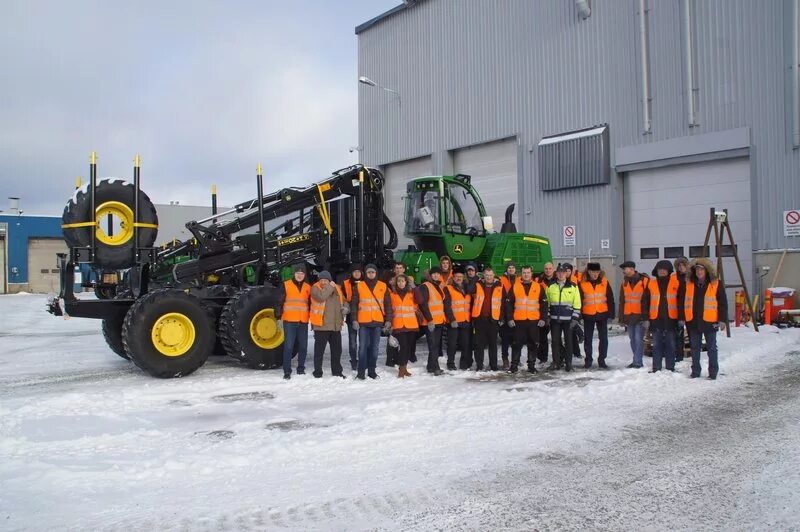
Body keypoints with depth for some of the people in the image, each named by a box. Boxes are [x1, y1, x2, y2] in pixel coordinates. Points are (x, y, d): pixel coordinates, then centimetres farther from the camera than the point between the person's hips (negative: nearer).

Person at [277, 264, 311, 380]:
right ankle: (287, 371, 0)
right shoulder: (286, 285, 2)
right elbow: (280, 302, 0)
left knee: (303, 346, 8)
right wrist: (279, 318, -5)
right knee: (288, 346, -5)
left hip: (303, 322, 4)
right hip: (289, 321, -4)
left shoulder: (308, 287, 13)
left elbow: (311, 304, 19)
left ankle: (301, 369, 20)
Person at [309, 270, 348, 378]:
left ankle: (337, 371, 25)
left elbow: (344, 301, 22)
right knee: (319, 350, 1)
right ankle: (318, 372, 11)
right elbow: (321, 297, -24)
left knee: (337, 349, 13)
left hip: (336, 325, 5)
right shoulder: (315, 288, -3)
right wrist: (330, 287, -13)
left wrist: (346, 308, 0)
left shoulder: (337, 289, 13)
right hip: (321, 325, -5)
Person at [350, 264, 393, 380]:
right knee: (363, 347, -2)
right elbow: (354, 304, 3)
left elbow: (388, 304, 8)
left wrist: (388, 320, 1)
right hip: (363, 322, -1)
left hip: (377, 322, 2)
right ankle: (361, 372, 3)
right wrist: (354, 319, -5)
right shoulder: (359, 286, 4)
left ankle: (372, 370, 15)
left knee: (374, 347, 7)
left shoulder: (383, 286, 7)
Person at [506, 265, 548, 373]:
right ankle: (514, 365, 11)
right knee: (517, 344, 3)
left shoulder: (538, 287, 5)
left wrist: (543, 318, 1)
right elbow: (509, 303, 3)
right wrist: (510, 318, -3)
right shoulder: (515, 286, 2)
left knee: (533, 344, 7)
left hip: (534, 321, 1)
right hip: (518, 321, -1)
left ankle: (531, 365, 16)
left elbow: (544, 303, 7)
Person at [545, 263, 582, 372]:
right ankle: (556, 362, 12)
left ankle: (568, 363, 10)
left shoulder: (573, 287, 2)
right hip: (554, 319, 2)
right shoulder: (550, 287, 7)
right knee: (555, 341, 3)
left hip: (568, 319, -2)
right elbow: (546, 303, 12)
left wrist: (575, 318, -5)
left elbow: (577, 304, 1)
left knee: (568, 341, 2)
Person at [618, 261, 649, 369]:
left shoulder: (644, 281, -6)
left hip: (640, 316, -6)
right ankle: (637, 360, 19)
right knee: (632, 339, 10)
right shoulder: (624, 283, 12)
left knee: (638, 339, -8)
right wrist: (622, 318, 11)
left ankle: (637, 361, -2)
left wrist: (646, 317, -12)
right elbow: (622, 301, 15)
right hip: (628, 316, 6)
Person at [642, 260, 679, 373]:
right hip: (656, 319, 1)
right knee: (656, 345, 5)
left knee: (670, 345, 7)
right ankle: (656, 368, 11)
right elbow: (645, 302, 7)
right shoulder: (651, 284, 5)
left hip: (671, 319, -1)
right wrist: (645, 318, 1)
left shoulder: (675, 283, 1)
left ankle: (670, 368, 15)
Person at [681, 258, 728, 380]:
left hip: (709, 322, -3)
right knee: (694, 348, 10)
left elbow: (723, 303, -1)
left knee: (711, 348, 5)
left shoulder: (716, 285, -2)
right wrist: (682, 318, 6)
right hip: (693, 321, 3)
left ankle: (713, 372, 13)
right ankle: (695, 371, 19)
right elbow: (683, 302, 10)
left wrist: (722, 320, -6)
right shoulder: (688, 284, 7)